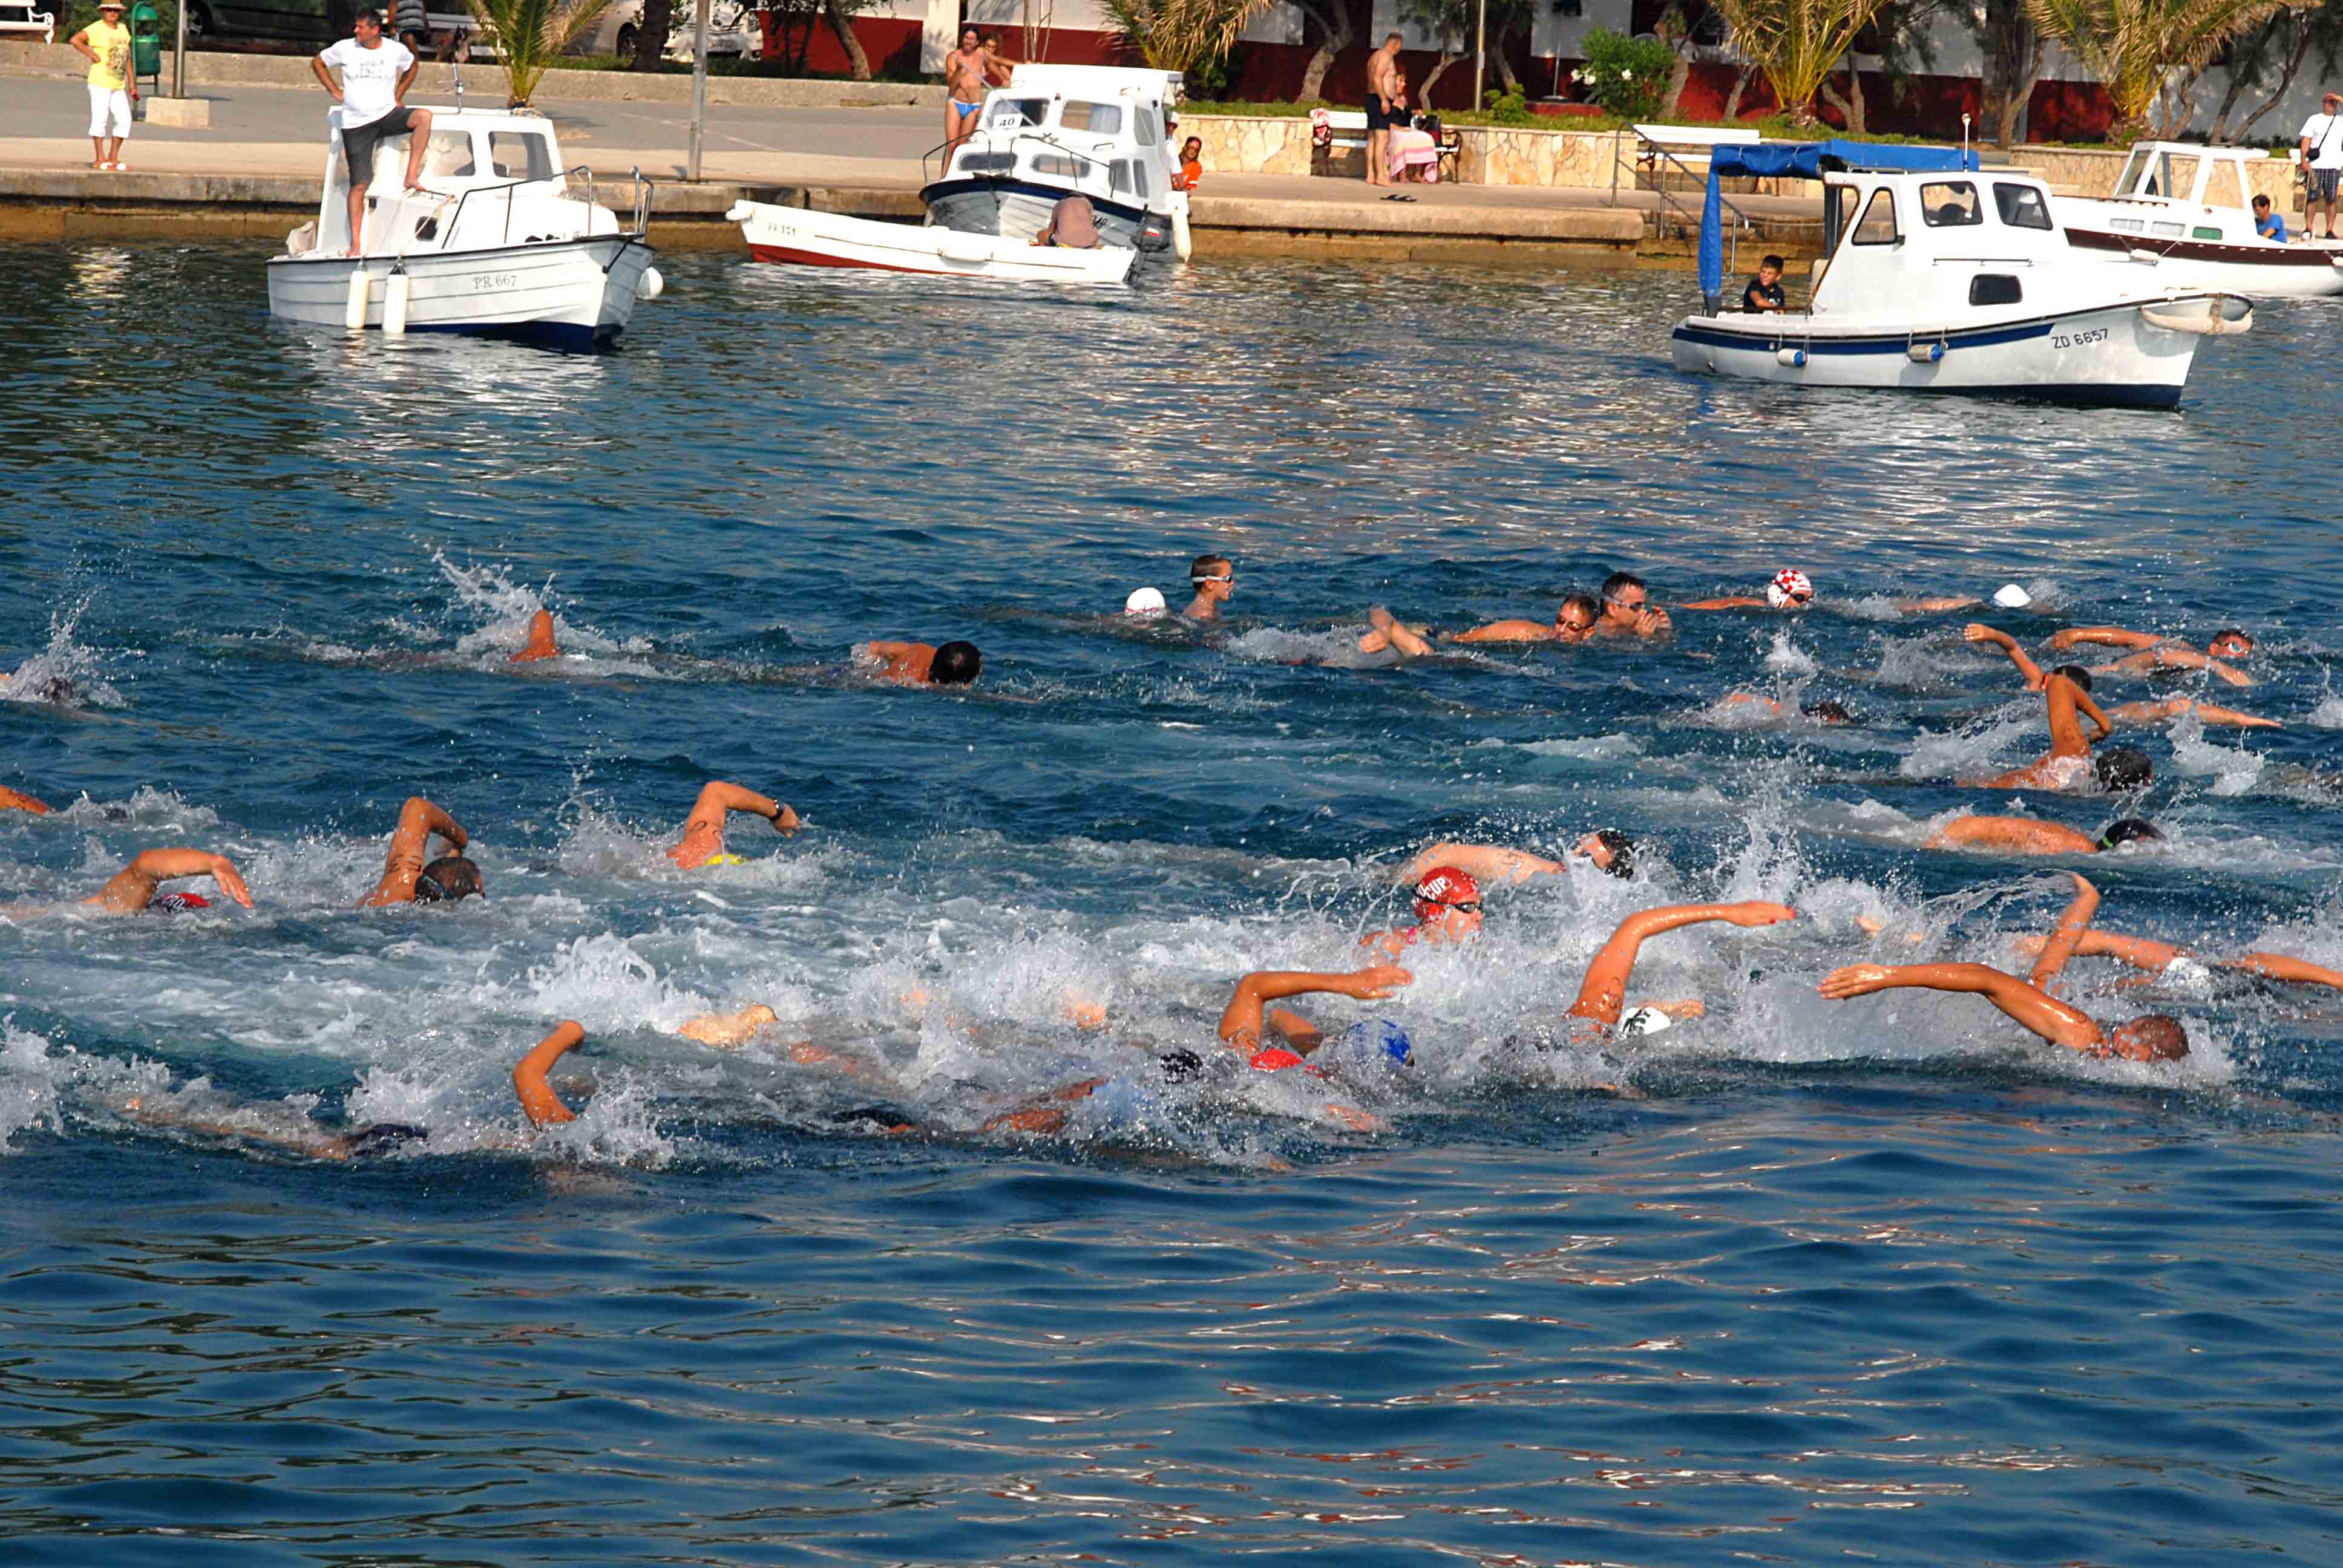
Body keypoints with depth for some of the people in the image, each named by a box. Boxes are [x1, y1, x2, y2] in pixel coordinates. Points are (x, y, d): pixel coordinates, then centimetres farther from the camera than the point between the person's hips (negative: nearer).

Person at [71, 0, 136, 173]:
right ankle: (100, 159, -5)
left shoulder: (123, 29, 14)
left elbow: (127, 56, 17)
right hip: (100, 81, -7)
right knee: (100, 118, -7)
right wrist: (93, 55, -16)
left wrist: (132, 82, 14)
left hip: (119, 85, 7)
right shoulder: (97, 28, -7)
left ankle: (113, 158, 13)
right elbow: (75, 40, -18)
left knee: (123, 120, 5)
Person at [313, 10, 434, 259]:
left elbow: (412, 66, 21)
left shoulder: (397, 50, -1)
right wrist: (334, 91, 5)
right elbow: (317, 62, 13)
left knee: (424, 116, -29)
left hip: (388, 116, 1)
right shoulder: (345, 49, -3)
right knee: (359, 185, -6)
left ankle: (412, 177, -25)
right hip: (356, 124, -1)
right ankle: (356, 245, 0)